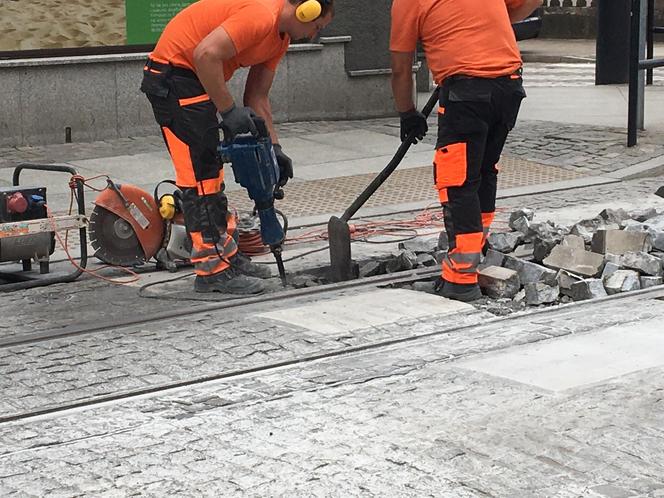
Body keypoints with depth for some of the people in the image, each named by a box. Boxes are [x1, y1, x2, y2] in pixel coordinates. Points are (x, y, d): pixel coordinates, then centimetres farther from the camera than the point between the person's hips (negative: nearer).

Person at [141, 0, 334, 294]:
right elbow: (206, 54, -31)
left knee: (210, 172, 17)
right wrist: (229, 111, -25)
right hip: (173, 74, -11)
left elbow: (258, 98, 14)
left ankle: (225, 254, 27)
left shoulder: (281, 36, 11)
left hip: (195, 79, 11)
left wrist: (273, 146, 7)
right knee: (199, 176, -8)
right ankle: (212, 271, -4)